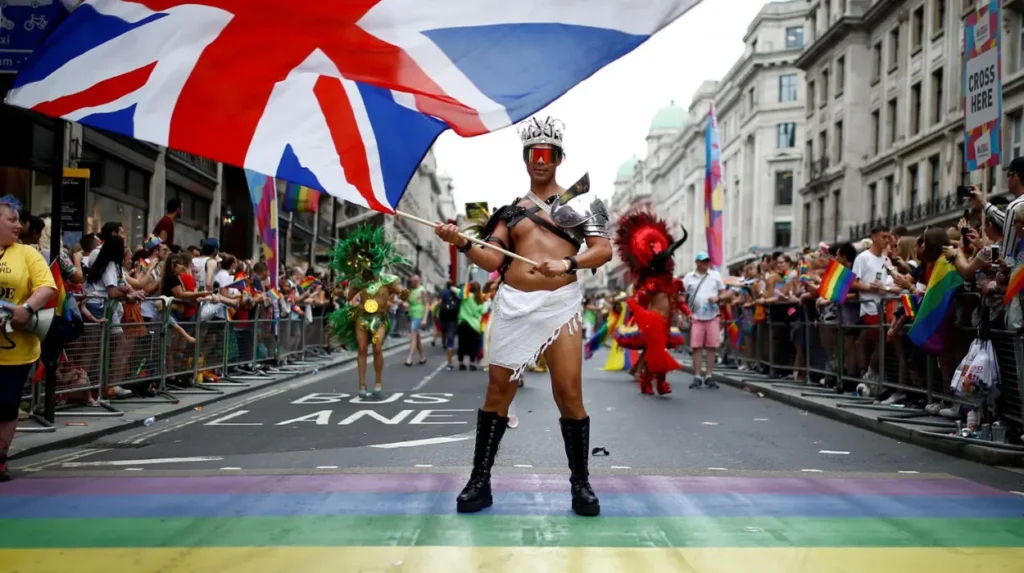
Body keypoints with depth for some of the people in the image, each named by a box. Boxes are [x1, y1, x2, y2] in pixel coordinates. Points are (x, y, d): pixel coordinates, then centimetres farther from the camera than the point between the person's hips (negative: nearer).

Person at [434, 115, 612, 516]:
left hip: (560, 304, -2)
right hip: (513, 304, 2)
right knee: (498, 391, 3)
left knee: (570, 395, -5)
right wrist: (462, 243, -13)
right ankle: (480, 481, 12)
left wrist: (567, 263, -19)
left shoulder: (578, 202, 9)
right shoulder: (510, 207, 15)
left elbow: (604, 250, -2)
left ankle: (580, 483, 9)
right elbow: (492, 260, 6)